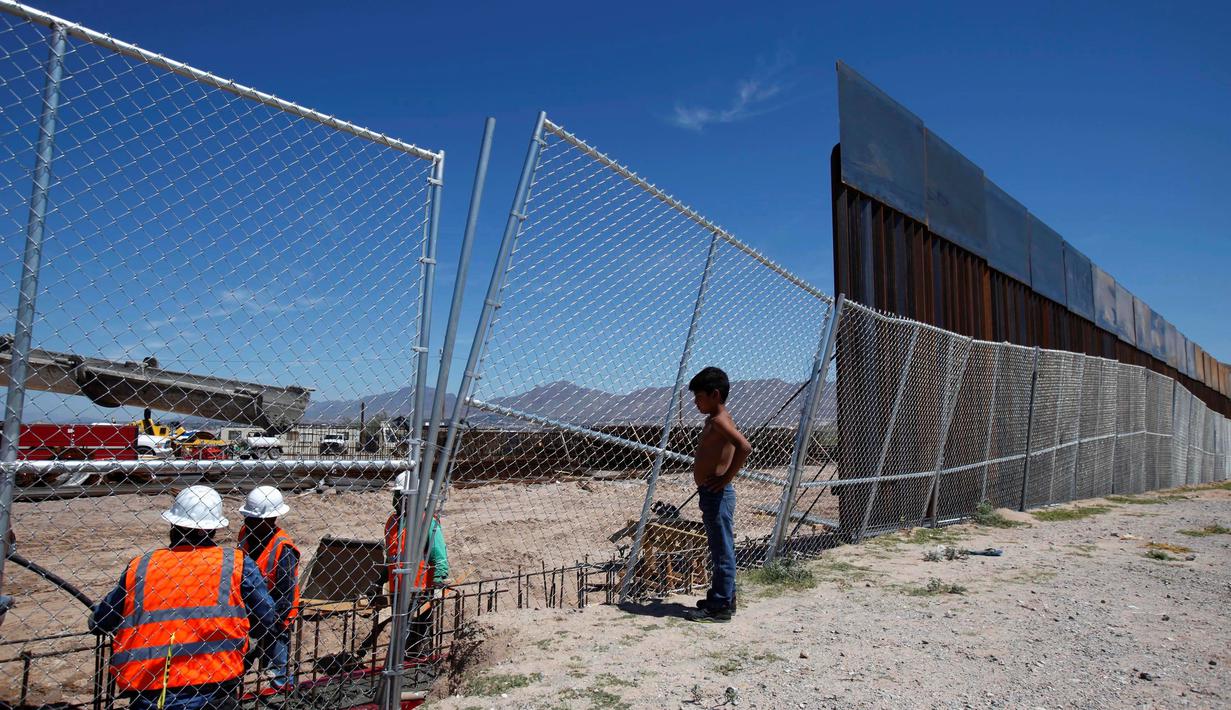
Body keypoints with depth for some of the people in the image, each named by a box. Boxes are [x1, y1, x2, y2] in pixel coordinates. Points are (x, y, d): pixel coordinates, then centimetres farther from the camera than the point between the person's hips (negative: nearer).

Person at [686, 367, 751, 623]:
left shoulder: (719, 420, -17)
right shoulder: (713, 421, 14)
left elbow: (744, 446, -32)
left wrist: (726, 478, -24)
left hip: (717, 494, -10)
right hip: (711, 495, 10)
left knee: (722, 551, -2)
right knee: (719, 550, 18)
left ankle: (720, 607, 6)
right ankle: (723, 597, 30)